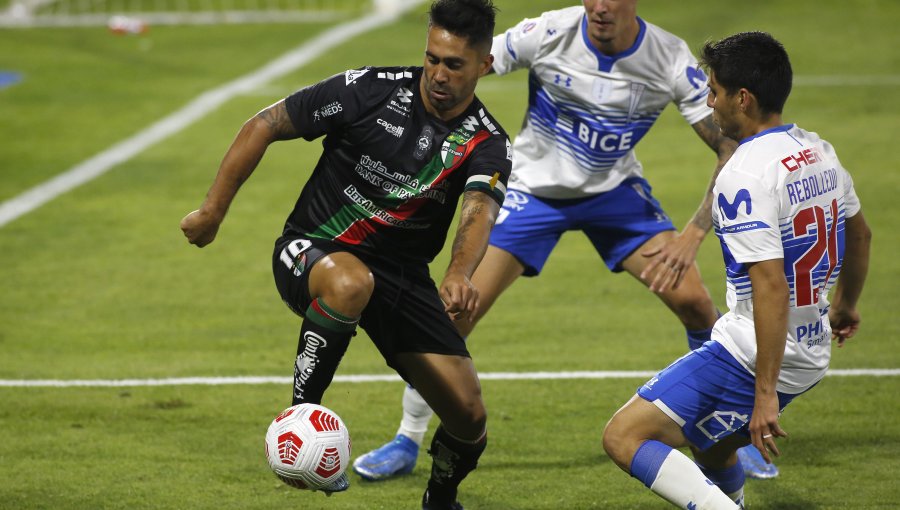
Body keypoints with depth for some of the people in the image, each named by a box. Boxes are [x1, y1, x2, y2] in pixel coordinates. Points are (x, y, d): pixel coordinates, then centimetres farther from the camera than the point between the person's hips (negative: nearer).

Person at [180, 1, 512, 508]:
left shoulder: (487, 143, -9)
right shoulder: (371, 90, -13)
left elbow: (479, 212, -30)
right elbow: (263, 126, -5)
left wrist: (460, 275, -51)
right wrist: (212, 211, -6)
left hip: (401, 273, 3)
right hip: (312, 253, -3)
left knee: (470, 418, -6)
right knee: (351, 284, -42)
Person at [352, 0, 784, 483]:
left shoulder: (670, 59, -21)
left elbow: (731, 148, -17)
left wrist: (693, 234, -26)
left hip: (615, 190, 1)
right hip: (533, 187, -1)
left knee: (692, 300, -14)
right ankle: (407, 441, 8)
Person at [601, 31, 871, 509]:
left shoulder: (744, 176, -21)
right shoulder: (819, 152, 7)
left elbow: (771, 287, -27)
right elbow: (859, 235, 24)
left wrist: (765, 394, -26)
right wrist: (844, 306, 43)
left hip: (752, 356, -9)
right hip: (811, 354, 9)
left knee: (625, 438, -12)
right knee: (710, 450, 29)